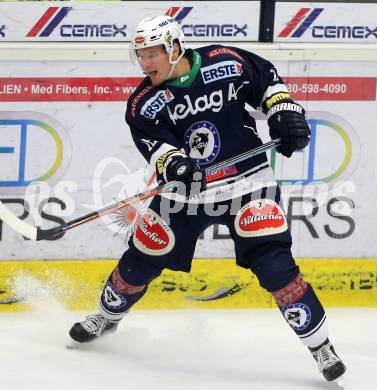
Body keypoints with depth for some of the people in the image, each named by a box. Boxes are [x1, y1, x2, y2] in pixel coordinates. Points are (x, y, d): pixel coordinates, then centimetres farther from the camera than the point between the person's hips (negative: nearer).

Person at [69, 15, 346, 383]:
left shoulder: (227, 63, -11)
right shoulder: (144, 102, -7)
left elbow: (267, 80, 4)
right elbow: (152, 140, -21)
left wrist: (285, 113, -11)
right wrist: (172, 163, -41)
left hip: (247, 182, -3)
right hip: (185, 190, 3)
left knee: (272, 262, -17)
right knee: (142, 257, 9)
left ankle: (319, 344, -8)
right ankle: (107, 316, 39)